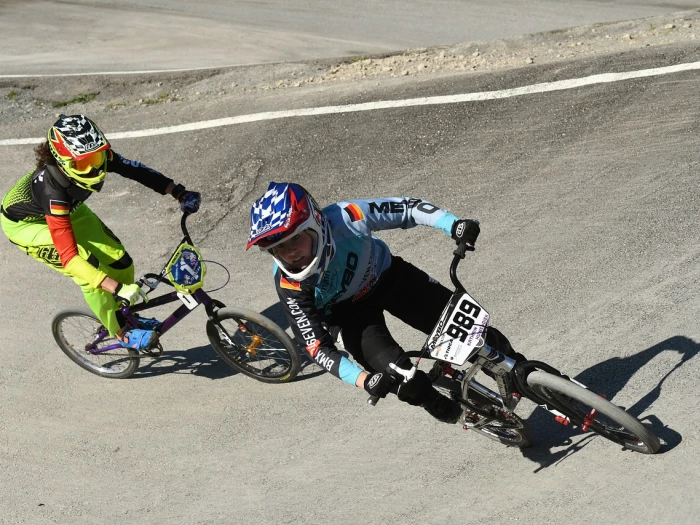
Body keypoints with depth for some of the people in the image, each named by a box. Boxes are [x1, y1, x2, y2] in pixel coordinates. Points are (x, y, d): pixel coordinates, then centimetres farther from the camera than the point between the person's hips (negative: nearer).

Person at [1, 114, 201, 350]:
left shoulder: (97, 157, -30)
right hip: (24, 223, -6)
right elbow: (69, 258, -45)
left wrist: (180, 193, -29)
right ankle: (123, 332, 0)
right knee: (88, 269, -21)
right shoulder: (53, 191, -43)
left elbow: (137, 170, -17)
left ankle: (124, 314, 25)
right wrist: (119, 288, -50)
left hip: (66, 209, 6)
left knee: (117, 259, -2)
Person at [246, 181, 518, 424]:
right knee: (397, 376, -22)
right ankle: (454, 413, 10)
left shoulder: (343, 217, -36)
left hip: (387, 276, 1)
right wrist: (365, 380, -42)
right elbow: (319, 348, -28)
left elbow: (406, 207, -24)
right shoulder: (291, 286, -33)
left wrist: (455, 226, -38)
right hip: (350, 311, -1)